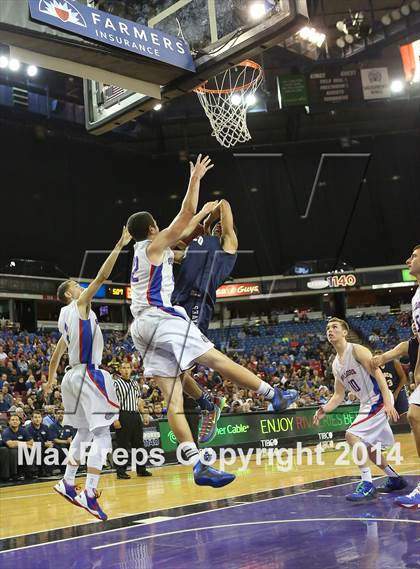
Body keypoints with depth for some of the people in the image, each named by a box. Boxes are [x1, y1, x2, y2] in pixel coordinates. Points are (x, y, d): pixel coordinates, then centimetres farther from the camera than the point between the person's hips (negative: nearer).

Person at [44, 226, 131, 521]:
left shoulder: (67, 317, 19)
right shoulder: (80, 304, -5)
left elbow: (57, 352, 30)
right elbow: (102, 276, -16)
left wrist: (51, 379, 42)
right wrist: (120, 246, -14)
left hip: (74, 375, 10)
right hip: (88, 374, -10)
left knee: (84, 431, 21)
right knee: (102, 434, -12)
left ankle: (67, 483, 28)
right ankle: (90, 493, -19)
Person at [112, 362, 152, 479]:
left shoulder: (135, 383, 17)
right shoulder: (116, 383, -4)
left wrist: (144, 414, 13)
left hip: (136, 415, 7)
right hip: (123, 416, -6)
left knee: (139, 443, 10)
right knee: (123, 445, -3)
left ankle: (141, 469, 19)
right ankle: (121, 471, 4)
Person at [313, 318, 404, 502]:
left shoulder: (356, 350, -13)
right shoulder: (335, 365, 11)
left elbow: (378, 374, -21)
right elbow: (339, 395, 15)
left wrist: (388, 403, -30)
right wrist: (324, 410, -2)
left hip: (379, 400, -9)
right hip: (367, 404, 9)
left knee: (352, 435, -20)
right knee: (367, 445, 17)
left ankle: (367, 485, -15)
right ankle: (395, 479, 35)